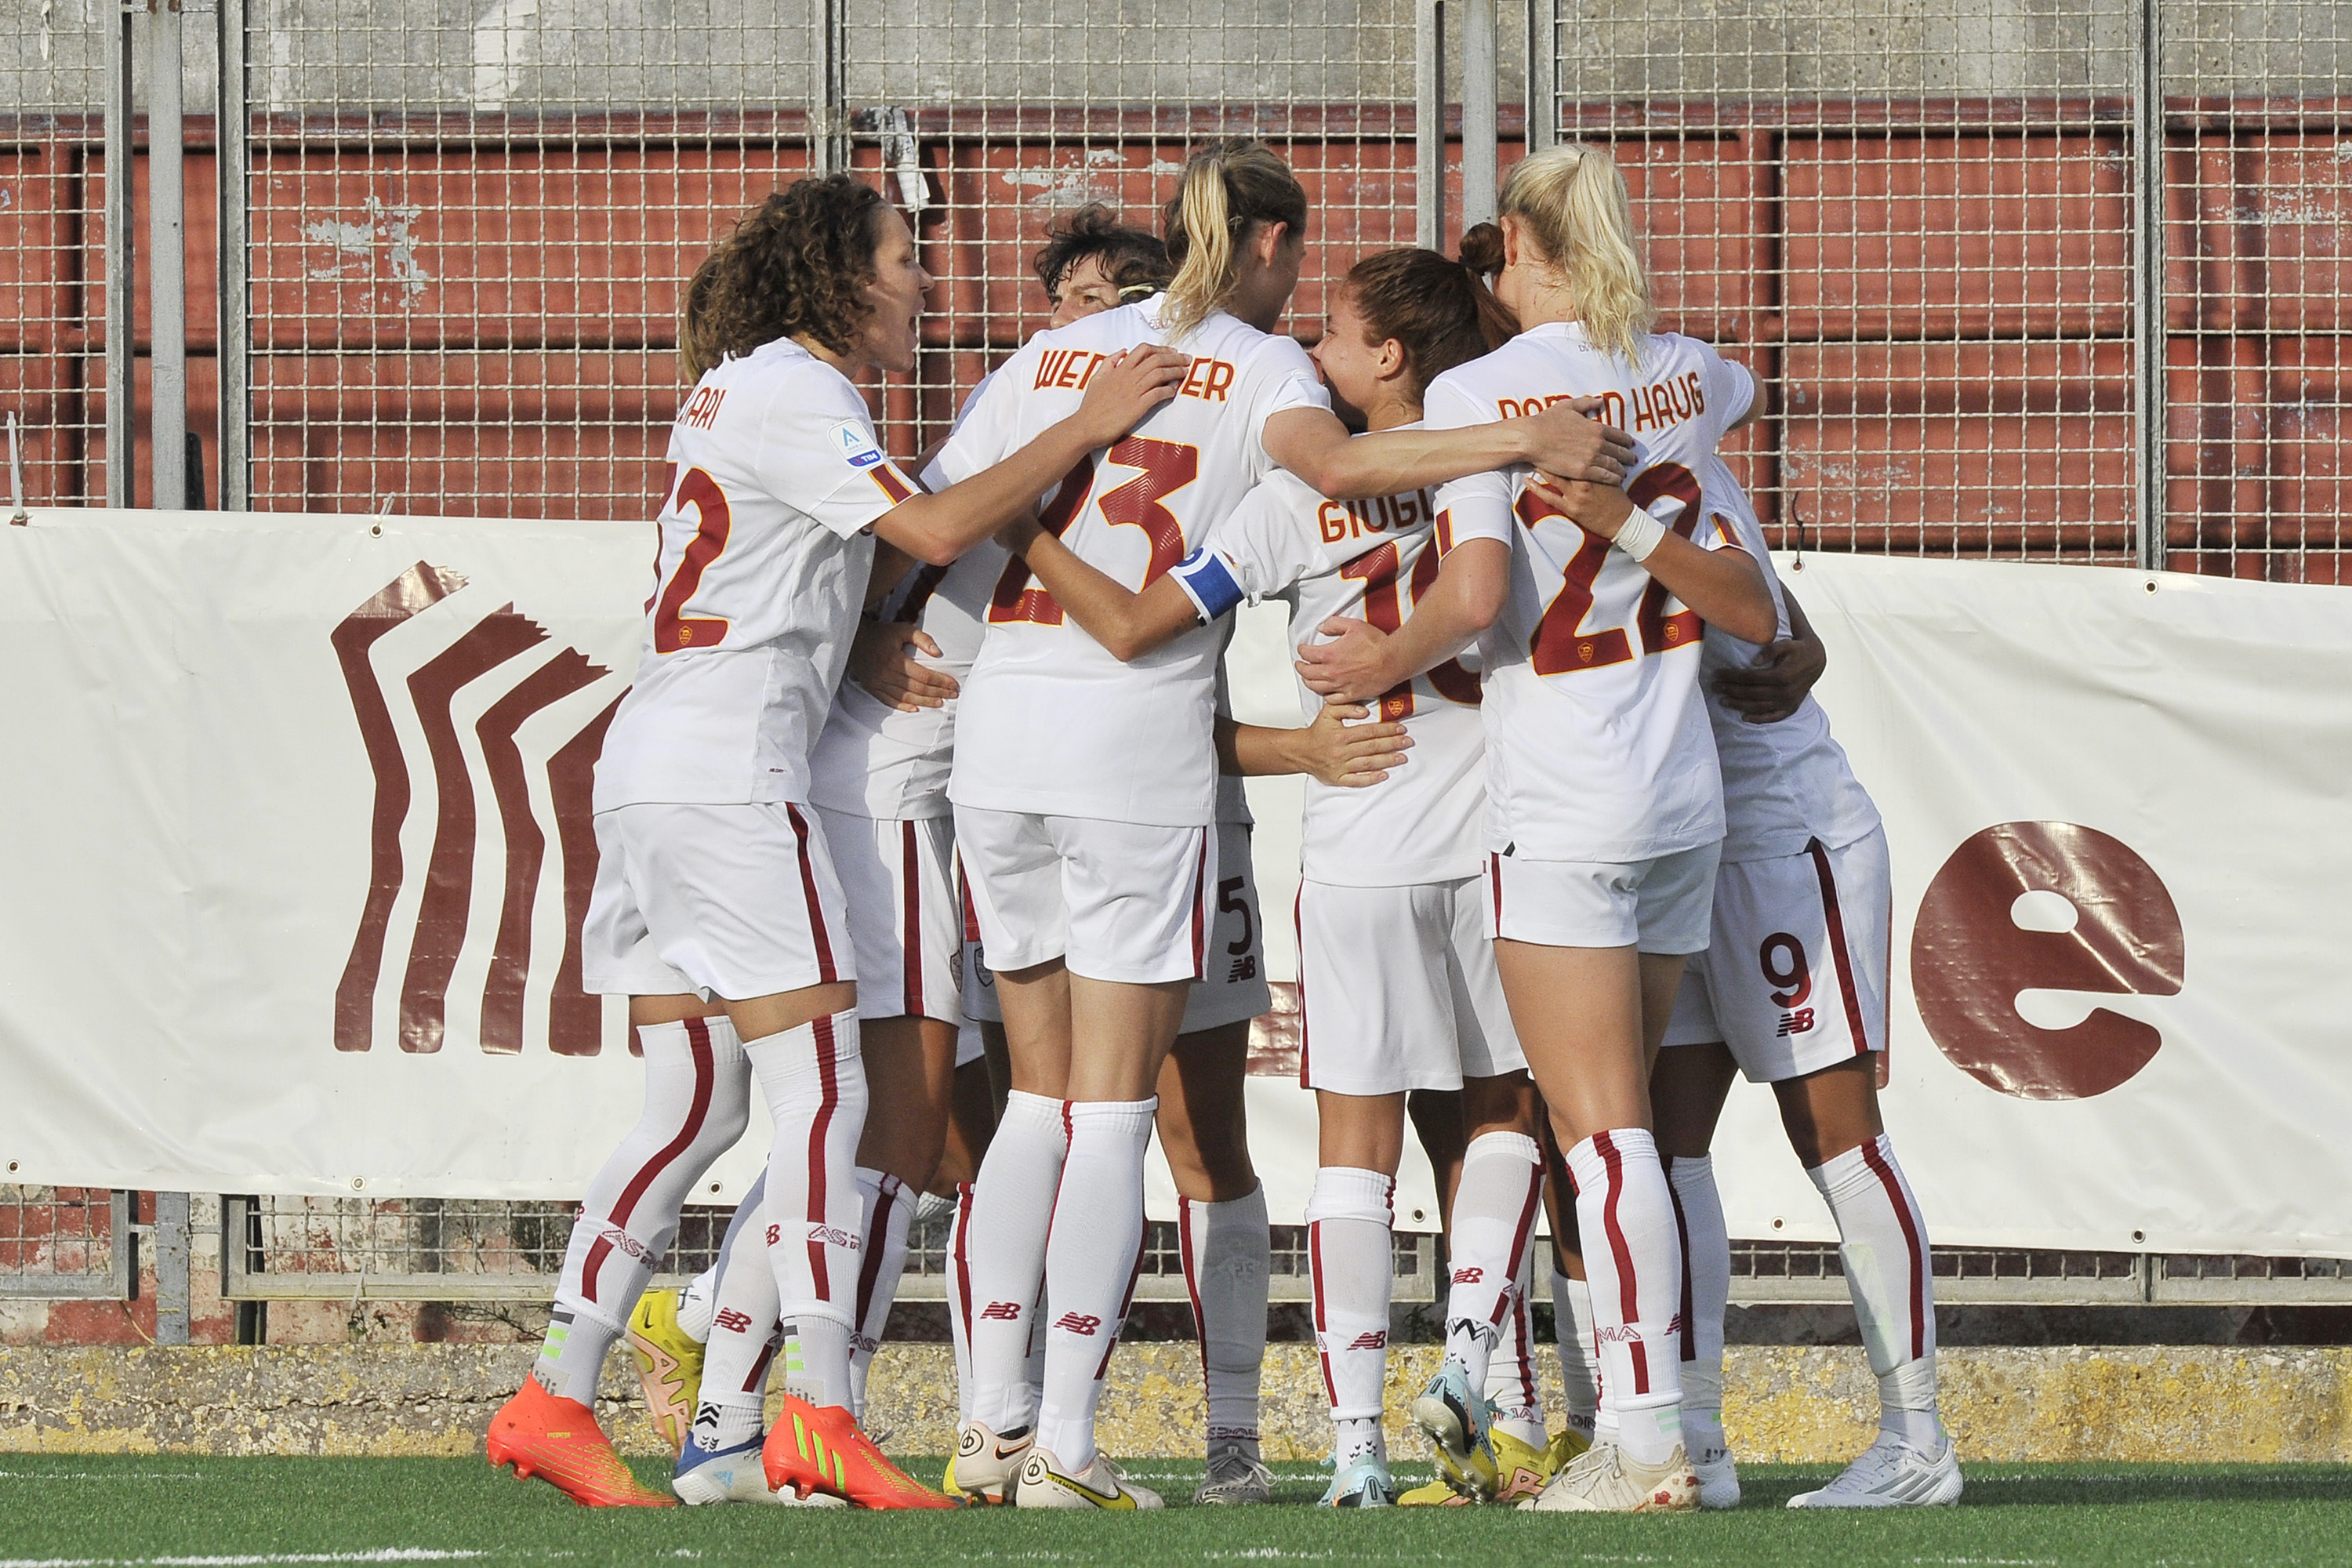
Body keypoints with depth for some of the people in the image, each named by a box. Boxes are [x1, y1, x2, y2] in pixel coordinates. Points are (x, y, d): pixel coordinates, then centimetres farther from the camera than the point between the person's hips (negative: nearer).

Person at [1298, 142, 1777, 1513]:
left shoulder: (1477, 394, -10)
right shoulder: (1685, 376, 8)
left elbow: (1476, 595, -20)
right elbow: (1744, 397, 34)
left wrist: (1388, 661, -3)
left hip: (1562, 808, -6)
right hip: (1686, 795, 6)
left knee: (1601, 1126, -7)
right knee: (1617, 1121, 11)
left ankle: (1649, 1439, -12)